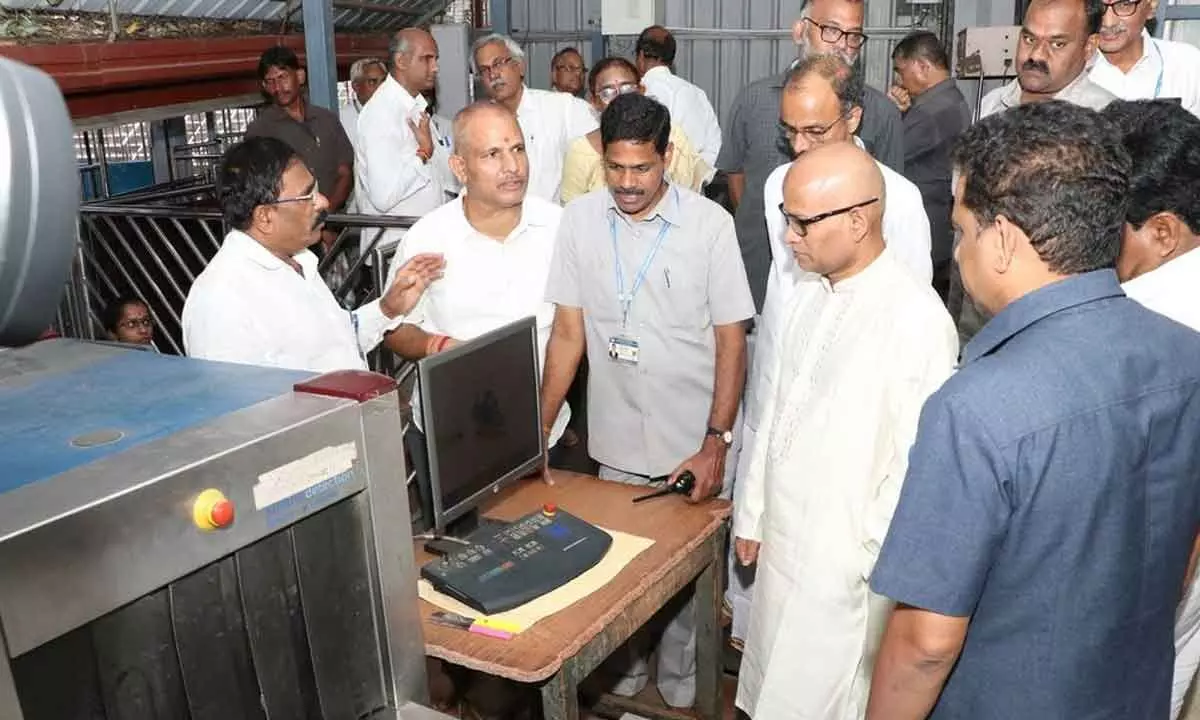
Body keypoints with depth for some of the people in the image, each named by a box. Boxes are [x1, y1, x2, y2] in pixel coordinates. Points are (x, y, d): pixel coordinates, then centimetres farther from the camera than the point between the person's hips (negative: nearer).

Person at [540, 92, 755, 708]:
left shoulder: (709, 223, -11)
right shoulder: (579, 220, -4)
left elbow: (731, 341, -8)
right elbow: (568, 333, 1)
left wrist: (716, 443, -13)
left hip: (693, 446, -2)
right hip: (615, 443, 2)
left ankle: (681, 690, 35)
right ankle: (623, 678, 41)